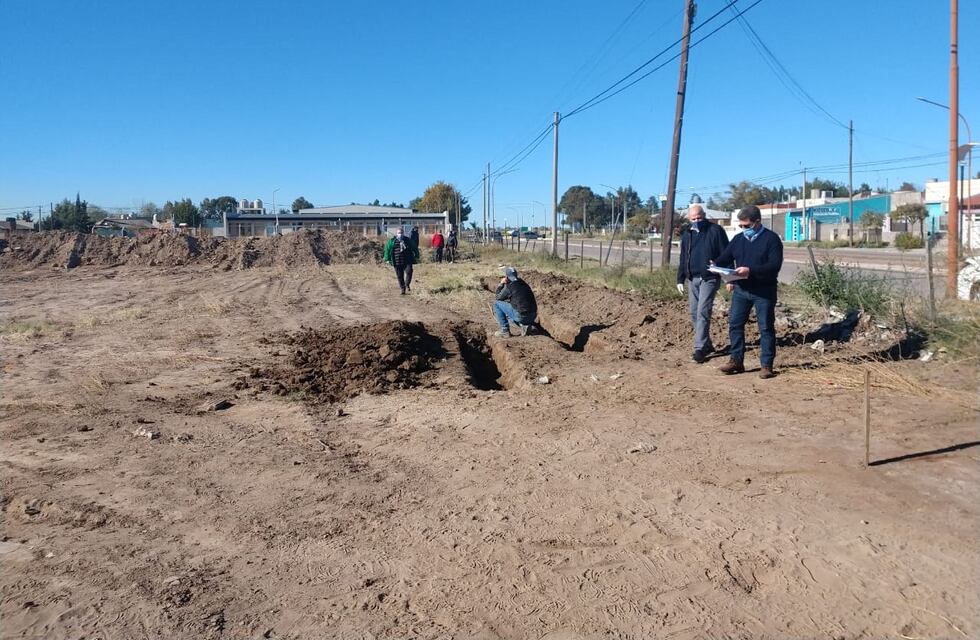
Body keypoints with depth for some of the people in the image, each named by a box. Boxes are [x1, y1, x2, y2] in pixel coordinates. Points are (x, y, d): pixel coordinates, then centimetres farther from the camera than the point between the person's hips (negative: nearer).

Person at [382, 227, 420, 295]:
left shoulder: (408, 240, 7)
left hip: (407, 261, 0)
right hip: (397, 263, 0)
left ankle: (407, 285, 7)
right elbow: (387, 249, 10)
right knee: (400, 276, 3)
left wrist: (416, 256, 16)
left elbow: (415, 248, 18)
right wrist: (387, 259, 6)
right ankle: (403, 288, 18)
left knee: (409, 272, -17)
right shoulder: (391, 241, 4)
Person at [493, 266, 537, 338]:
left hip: (521, 316, -8)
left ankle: (505, 331, 4)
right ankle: (524, 326, 12)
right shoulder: (523, 283, 13)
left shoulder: (509, 286, -9)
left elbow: (498, 298, 7)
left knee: (497, 304, 5)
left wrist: (501, 284, 15)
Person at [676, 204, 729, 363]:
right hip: (692, 279, 6)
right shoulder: (687, 235, 13)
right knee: (694, 313, 8)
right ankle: (706, 344, 21)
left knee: (703, 312, -13)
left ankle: (700, 348, -10)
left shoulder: (716, 231, -5)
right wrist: (680, 279, 15)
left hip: (709, 278, -6)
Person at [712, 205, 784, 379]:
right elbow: (723, 260, 14)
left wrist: (750, 270, -28)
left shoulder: (771, 239, -6)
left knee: (766, 327, 1)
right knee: (735, 324, 4)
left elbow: (775, 265, -16)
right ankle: (736, 361, 14)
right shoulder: (738, 239, 10)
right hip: (741, 290, 5)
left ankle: (766, 365, 8)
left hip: (764, 291, -5)